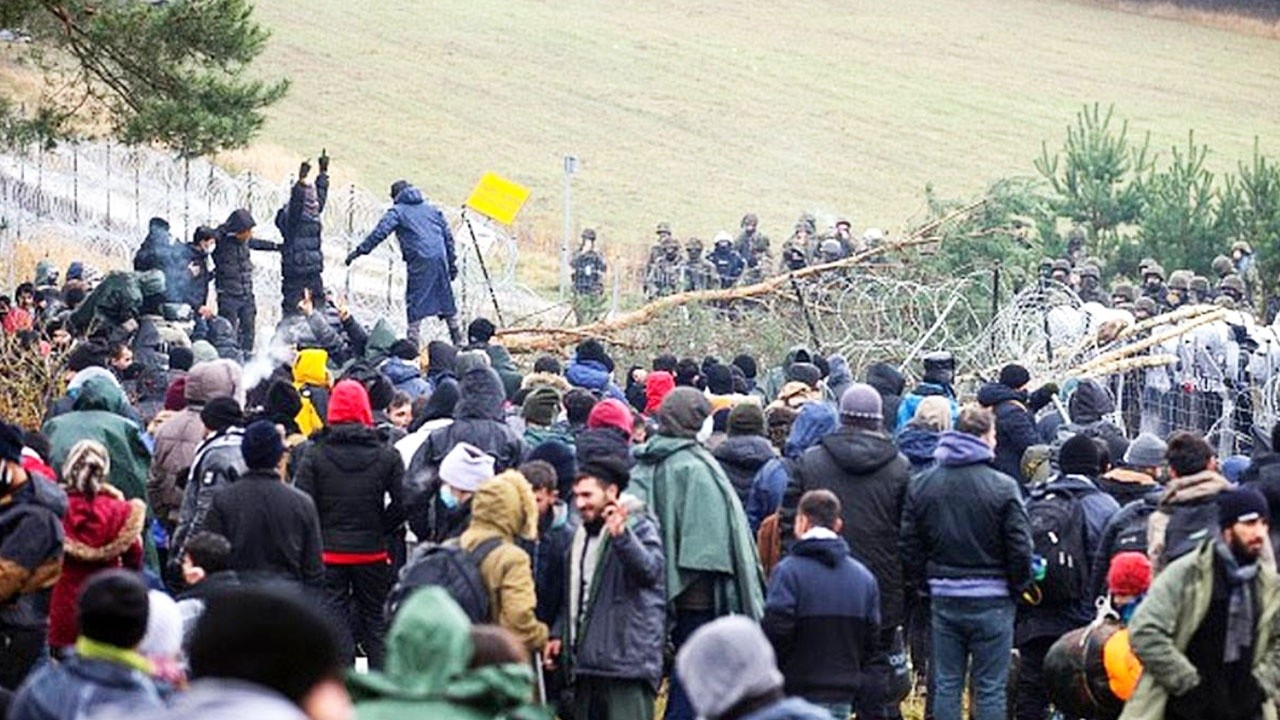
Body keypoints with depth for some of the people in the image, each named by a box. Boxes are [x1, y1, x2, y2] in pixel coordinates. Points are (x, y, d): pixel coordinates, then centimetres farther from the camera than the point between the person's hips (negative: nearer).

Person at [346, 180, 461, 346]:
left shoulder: (398, 211, 5)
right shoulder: (431, 209, 21)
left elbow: (380, 233, -8)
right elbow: (448, 236, 20)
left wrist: (360, 251, -5)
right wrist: (452, 263, 24)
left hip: (420, 260, -5)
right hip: (440, 258, 5)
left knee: (415, 301, -1)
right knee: (445, 298, 15)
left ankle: (414, 342, -8)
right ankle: (458, 340, 21)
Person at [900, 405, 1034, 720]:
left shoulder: (921, 485, 2)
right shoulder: (1002, 487, -12)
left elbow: (909, 545, 5)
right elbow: (1020, 548, -10)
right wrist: (1018, 585, 7)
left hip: (943, 597, 4)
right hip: (991, 600, -4)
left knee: (946, 684, 10)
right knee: (990, 687, 1)